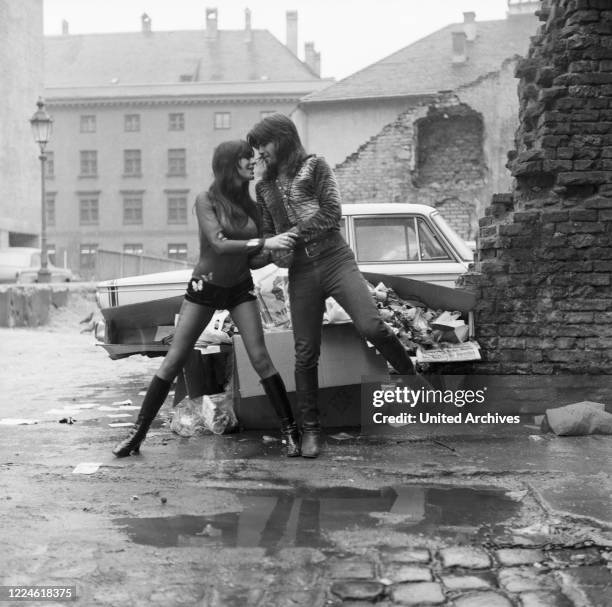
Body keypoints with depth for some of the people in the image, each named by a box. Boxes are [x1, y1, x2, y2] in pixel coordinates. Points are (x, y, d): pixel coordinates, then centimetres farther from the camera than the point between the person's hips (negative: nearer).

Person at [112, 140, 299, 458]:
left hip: (240, 289, 3)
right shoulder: (206, 201, -13)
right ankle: (138, 432, 6)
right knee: (174, 359, -2)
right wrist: (264, 243, -33)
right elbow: (219, 244, -27)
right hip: (205, 286, -3)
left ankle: (290, 431, -4)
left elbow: (252, 260, 3)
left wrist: (274, 254, -17)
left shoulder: (250, 206, 0)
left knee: (259, 357, -11)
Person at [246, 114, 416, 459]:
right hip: (300, 272, 4)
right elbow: (268, 232, 24)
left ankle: (414, 379, 0)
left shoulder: (315, 166, 4)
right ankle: (311, 429, 13)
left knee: (371, 327, -23)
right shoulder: (265, 186, 18)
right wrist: (273, 249, 2)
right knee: (305, 354, 2)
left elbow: (332, 212, -6)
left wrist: (294, 234, -10)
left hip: (334, 259, -4)